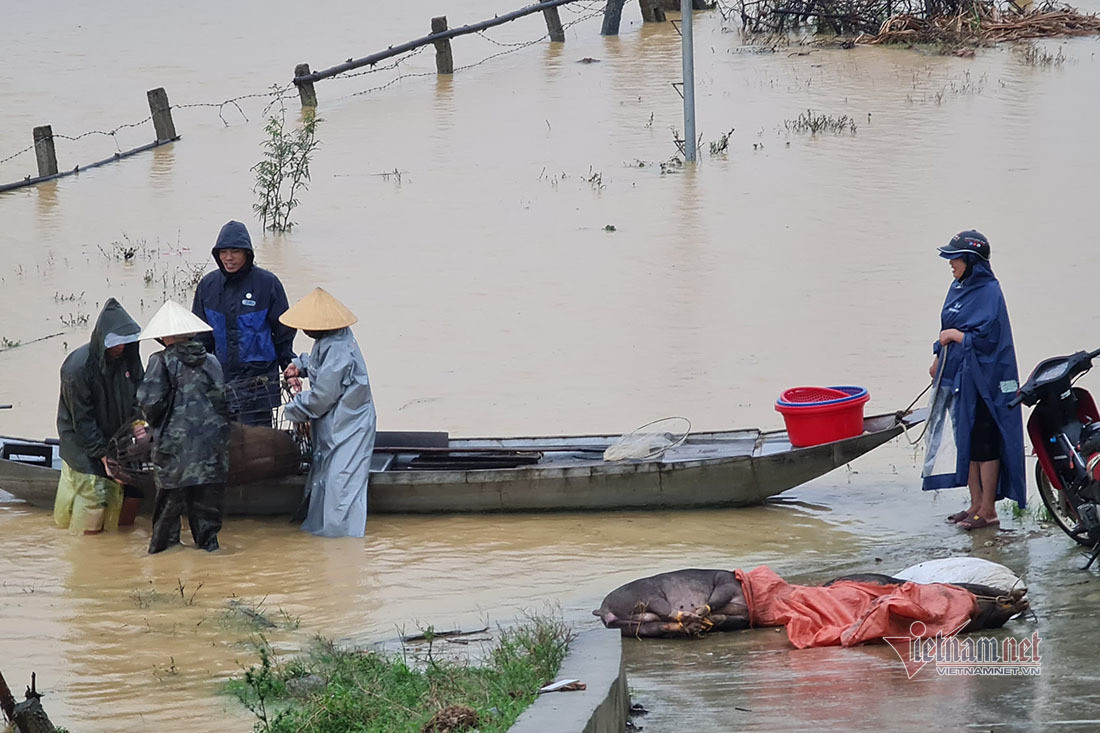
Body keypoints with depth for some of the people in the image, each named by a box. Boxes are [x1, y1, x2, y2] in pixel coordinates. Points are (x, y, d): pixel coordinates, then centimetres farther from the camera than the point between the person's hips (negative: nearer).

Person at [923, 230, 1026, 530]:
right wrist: (939, 357, 16)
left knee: (983, 443, -4)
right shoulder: (958, 287, 11)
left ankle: (988, 511, 2)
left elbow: (985, 338, -21)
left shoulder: (989, 293, -16)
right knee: (965, 441, 12)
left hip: (981, 379, -9)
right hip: (956, 376, 9)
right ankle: (976, 504, 20)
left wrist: (955, 336, -12)